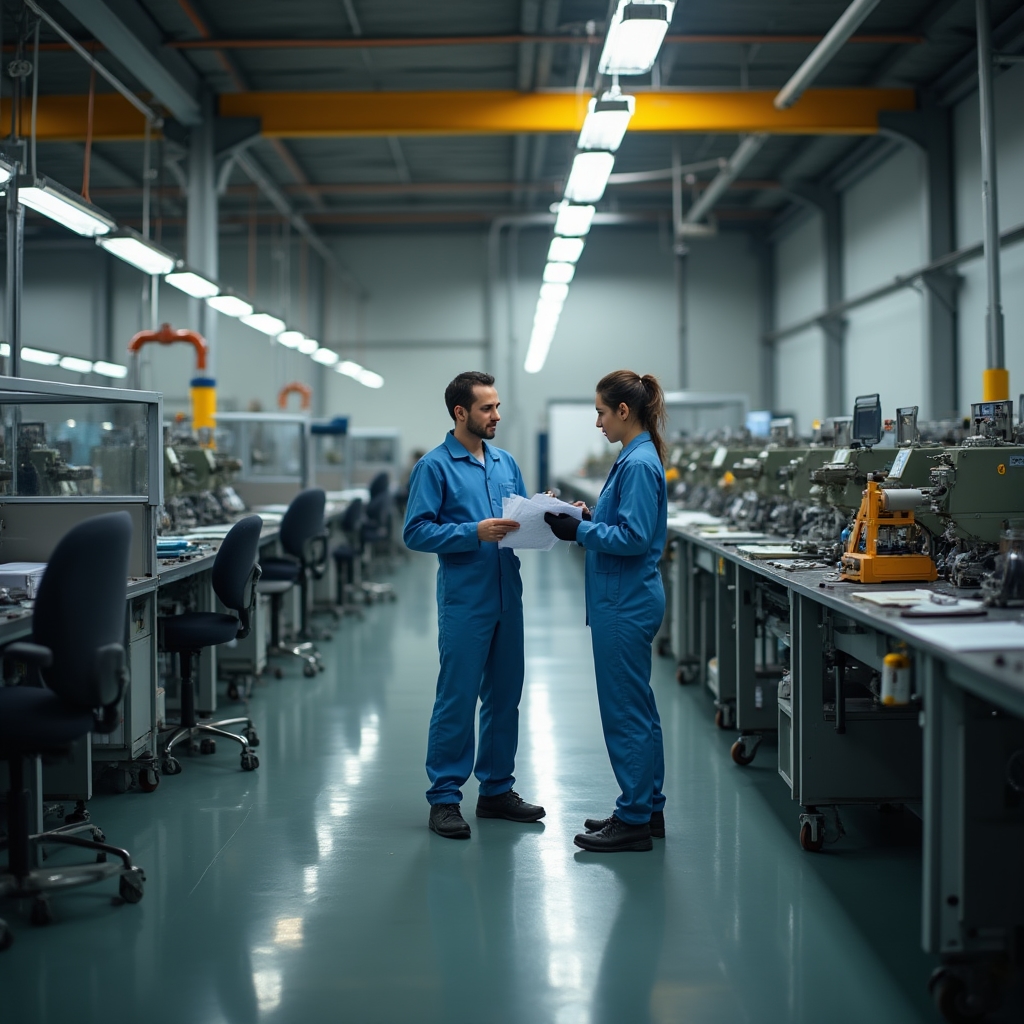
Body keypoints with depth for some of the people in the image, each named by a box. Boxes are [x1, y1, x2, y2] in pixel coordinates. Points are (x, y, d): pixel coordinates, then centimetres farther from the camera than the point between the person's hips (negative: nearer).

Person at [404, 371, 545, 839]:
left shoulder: (506, 463, 14)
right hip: (464, 601, -6)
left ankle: (496, 789, 23)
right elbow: (416, 532, -12)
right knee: (457, 699, -3)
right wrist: (476, 532, -20)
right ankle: (444, 798, 6)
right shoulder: (434, 466, -6)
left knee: (504, 695, 12)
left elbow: (523, 518, 19)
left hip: (508, 598, 6)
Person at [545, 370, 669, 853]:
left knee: (626, 711, -3)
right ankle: (647, 809, 24)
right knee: (637, 709, 16)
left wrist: (580, 531, -17)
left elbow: (634, 537, -23)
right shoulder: (636, 458, 13)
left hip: (626, 604, -11)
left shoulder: (639, 464, -18)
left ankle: (634, 821, 4)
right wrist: (588, 517, 8)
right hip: (626, 599, 11)